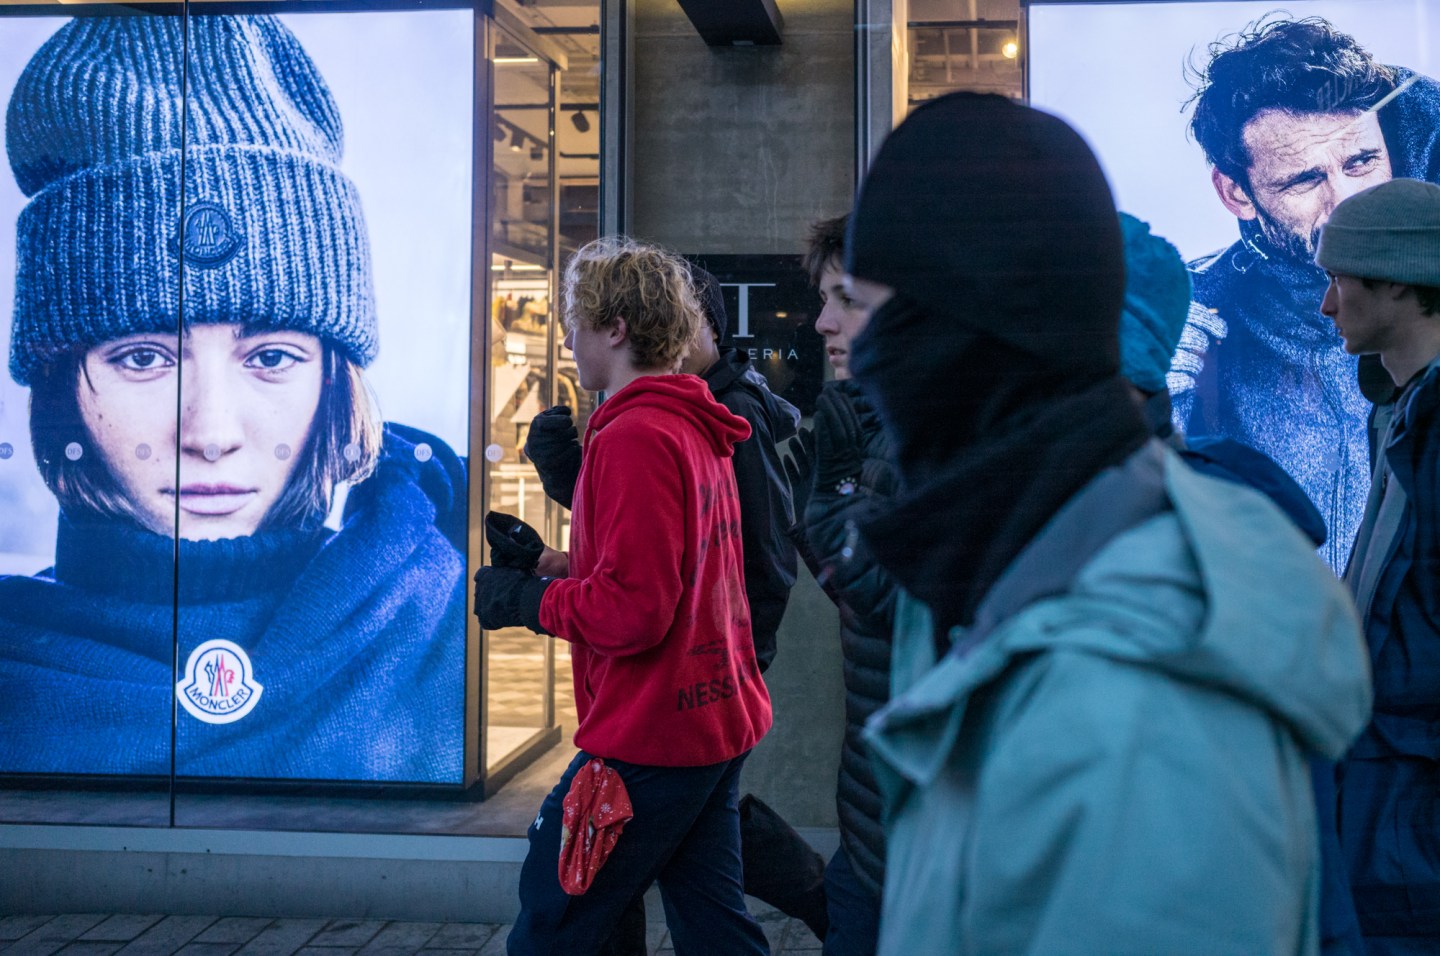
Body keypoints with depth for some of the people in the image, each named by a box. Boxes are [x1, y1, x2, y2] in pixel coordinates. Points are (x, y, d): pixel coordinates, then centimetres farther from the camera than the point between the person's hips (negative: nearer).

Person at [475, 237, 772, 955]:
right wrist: (552, 567, 12)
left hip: (649, 738, -10)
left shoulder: (634, 437, -18)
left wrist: (528, 600, -8)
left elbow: (630, 609, -23)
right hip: (719, 720, 10)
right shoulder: (698, 428, 13)